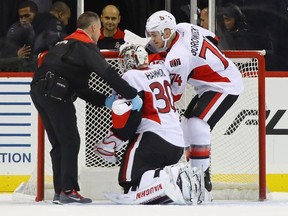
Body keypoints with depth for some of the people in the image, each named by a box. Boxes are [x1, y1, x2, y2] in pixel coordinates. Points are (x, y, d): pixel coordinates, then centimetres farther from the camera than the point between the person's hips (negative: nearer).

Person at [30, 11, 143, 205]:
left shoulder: (67, 44, 29)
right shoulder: (86, 45, 0)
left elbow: (80, 88, 26)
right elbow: (107, 73, -12)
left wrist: (105, 100, 18)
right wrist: (132, 95, -8)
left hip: (39, 90, 9)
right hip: (55, 92, -9)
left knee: (59, 143, 15)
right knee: (70, 141, -3)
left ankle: (60, 192, 16)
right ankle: (68, 191, -5)